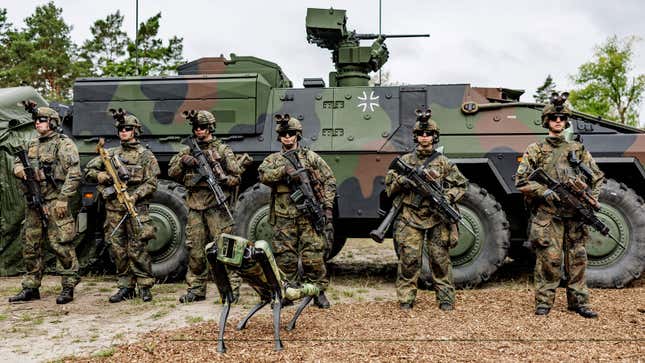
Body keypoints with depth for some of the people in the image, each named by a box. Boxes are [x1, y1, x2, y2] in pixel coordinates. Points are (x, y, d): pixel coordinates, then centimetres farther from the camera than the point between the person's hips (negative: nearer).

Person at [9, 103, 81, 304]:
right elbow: (18, 160, 28)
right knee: (31, 246, 12)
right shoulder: (32, 144, 17)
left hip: (55, 203, -8)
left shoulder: (64, 144, -7)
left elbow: (74, 174, -14)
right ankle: (31, 288, 23)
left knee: (61, 245, -5)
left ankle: (68, 287, 4)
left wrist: (63, 199, -19)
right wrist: (18, 167, 2)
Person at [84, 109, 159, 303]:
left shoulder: (146, 155, 3)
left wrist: (134, 196, -16)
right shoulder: (110, 153, 15)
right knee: (118, 249, 6)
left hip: (136, 208, -4)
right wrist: (101, 176, -2)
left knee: (137, 249, -5)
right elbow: (88, 170, 19)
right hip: (113, 209, 4)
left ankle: (145, 286, 6)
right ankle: (126, 286, 16)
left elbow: (151, 183, -3)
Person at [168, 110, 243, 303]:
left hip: (217, 206, -4)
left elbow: (237, 177, 1)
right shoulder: (188, 150, 15)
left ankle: (232, 289, 1)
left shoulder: (223, 150, 2)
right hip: (195, 207, 4)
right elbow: (172, 173, 12)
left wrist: (220, 177, -18)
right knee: (195, 250, 9)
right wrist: (182, 162, -7)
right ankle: (196, 289, 20)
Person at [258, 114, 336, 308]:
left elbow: (329, 180, 8)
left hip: (309, 214, -1)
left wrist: (328, 205, -2)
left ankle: (318, 291, 11)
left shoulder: (311, 157, 9)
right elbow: (264, 176, -9)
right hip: (283, 217, 2)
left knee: (313, 256, -3)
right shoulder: (273, 159, 12)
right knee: (285, 256, 6)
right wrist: (284, 170, -22)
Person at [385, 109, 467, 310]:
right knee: (409, 260, -2)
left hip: (436, 218, 0)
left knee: (440, 260, 3)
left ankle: (446, 299, 15)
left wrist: (448, 197, -9)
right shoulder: (405, 160, 9)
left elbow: (460, 184, 9)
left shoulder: (443, 162, 6)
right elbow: (389, 186, 10)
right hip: (410, 218, 0)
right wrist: (401, 181, -11)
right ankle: (406, 299, 10)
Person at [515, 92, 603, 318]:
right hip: (547, 216, -3)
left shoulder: (578, 150, 13)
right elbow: (521, 182, -2)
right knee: (548, 260, -4)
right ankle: (543, 303, 7)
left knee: (577, 260, 6)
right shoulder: (535, 150, 4)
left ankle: (579, 302, 17)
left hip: (575, 216, 3)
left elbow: (597, 177, 18)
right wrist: (545, 192, -13)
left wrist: (591, 200, 3)